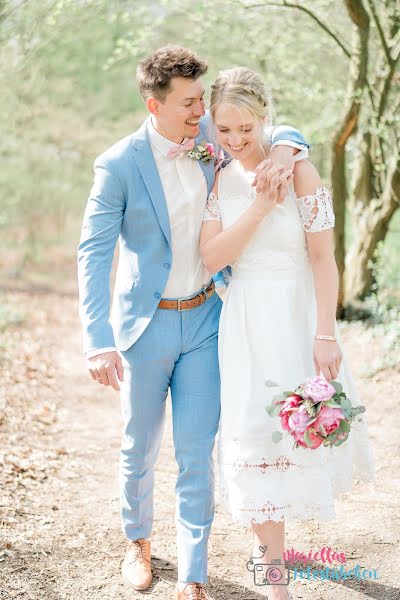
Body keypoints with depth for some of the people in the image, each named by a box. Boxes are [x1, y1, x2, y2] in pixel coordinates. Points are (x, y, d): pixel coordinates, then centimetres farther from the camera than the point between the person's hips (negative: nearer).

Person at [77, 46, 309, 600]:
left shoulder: (210, 138, -3)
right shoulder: (118, 164, -15)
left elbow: (281, 132, 10)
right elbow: (93, 254, -18)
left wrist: (283, 150, -17)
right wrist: (98, 342, -27)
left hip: (205, 320, 2)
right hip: (146, 325, -2)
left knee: (196, 454, 2)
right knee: (140, 449, 14)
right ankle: (138, 541, 41)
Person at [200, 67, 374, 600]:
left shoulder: (299, 171, -9)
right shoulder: (220, 180, 3)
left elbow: (323, 258, -10)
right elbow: (211, 258, -8)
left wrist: (326, 335, -15)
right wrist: (260, 206, -17)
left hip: (297, 313, -2)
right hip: (245, 320, 2)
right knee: (256, 431, 1)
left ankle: (271, 527, 39)